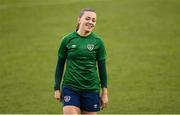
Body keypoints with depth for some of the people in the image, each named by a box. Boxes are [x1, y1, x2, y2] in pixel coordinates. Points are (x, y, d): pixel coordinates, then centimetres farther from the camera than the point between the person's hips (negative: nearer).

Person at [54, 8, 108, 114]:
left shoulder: (98, 42, 1)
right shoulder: (68, 40, 0)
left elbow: (102, 68, 6)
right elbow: (60, 66, 8)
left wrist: (104, 93, 4)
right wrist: (57, 88, 6)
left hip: (91, 89, 1)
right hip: (70, 88, -1)